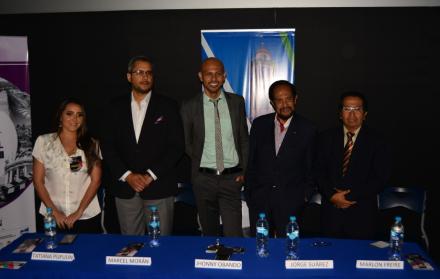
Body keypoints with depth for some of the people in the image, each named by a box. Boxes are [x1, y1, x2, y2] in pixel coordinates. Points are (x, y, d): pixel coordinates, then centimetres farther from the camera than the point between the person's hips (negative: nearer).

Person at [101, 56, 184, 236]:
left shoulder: (167, 106, 1)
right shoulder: (116, 107, 8)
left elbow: (177, 146, -3)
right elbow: (108, 146, 5)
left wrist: (150, 175, -9)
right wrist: (127, 175, -7)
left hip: (159, 188, -2)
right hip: (125, 188, 2)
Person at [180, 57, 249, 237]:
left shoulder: (237, 102, 4)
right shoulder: (189, 107, -1)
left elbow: (244, 139, 9)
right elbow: (186, 144, 7)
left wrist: (244, 170, 3)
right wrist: (197, 168, 5)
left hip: (232, 178, 0)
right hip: (203, 179, 0)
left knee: (234, 234, -5)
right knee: (209, 233, 14)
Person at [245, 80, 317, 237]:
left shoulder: (307, 130, -3)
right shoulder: (259, 124, 4)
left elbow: (310, 168, 4)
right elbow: (250, 161, 8)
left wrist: (305, 195, 2)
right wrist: (248, 192, 7)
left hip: (291, 200, -2)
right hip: (259, 198, 2)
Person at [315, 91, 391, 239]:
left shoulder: (376, 141, -1)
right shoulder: (327, 137, 5)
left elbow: (380, 178, -6)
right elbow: (319, 172, 3)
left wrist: (351, 196, -12)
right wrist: (331, 196, -12)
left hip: (362, 215, -1)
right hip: (331, 211, 2)